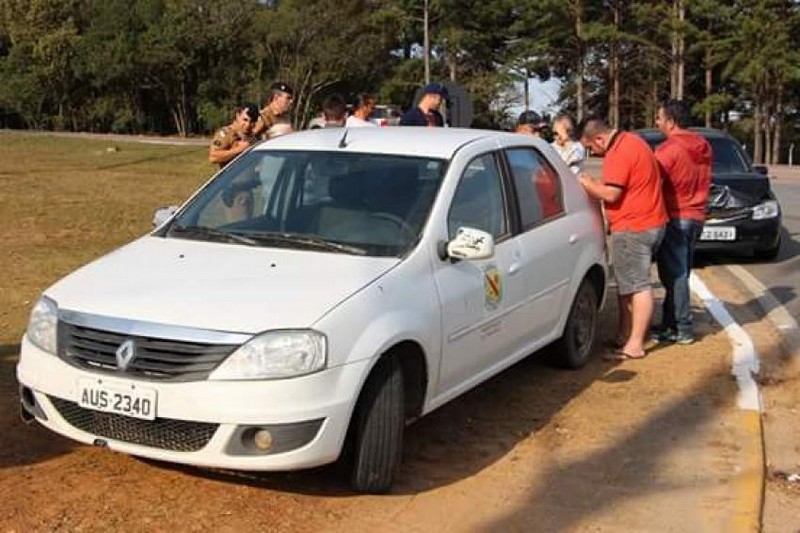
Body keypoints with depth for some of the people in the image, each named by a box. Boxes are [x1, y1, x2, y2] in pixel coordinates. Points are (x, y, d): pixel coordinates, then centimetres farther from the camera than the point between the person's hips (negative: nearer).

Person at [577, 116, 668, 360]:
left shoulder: (618, 154, -19)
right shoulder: (630, 141, 15)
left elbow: (611, 194, -22)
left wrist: (587, 184, -7)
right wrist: (596, 184, 12)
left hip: (633, 228, -11)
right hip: (649, 223, 11)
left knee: (638, 285, -7)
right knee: (626, 283, 17)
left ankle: (635, 345, -4)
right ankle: (625, 336, 24)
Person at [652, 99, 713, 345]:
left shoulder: (668, 149, -17)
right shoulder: (703, 147, 8)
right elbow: (702, 181, 12)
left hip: (675, 218, -8)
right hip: (696, 216, 8)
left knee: (674, 274, -1)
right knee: (679, 273, 15)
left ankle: (682, 329, 2)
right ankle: (670, 322, 23)